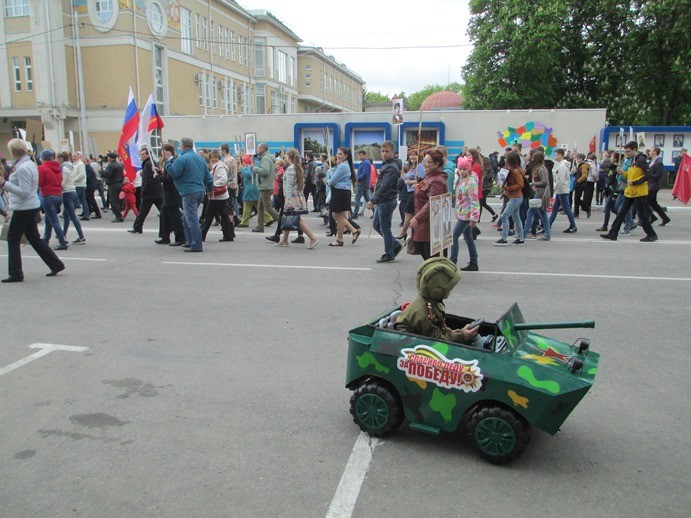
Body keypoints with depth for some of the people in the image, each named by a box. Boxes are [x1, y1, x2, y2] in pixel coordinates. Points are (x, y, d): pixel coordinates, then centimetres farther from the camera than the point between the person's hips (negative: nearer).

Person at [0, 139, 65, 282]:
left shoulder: (22, 168, -19)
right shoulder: (30, 164, 11)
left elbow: (24, 192, -23)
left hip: (23, 209, -9)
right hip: (32, 207, 9)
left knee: (13, 239, 0)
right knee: (34, 238, 16)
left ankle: (16, 274, 5)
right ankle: (56, 264, 17)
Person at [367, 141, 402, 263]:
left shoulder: (392, 167, -17)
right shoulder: (385, 165, 14)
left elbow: (385, 187, -25)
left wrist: (373, 200, -26)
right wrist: (375, 200, 16)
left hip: (387, 202, -10)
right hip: (382, 201, 10)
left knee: (385, 228, -1)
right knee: (377, 225, 16)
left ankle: (389, 254, 11)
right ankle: (396, 245, 25)